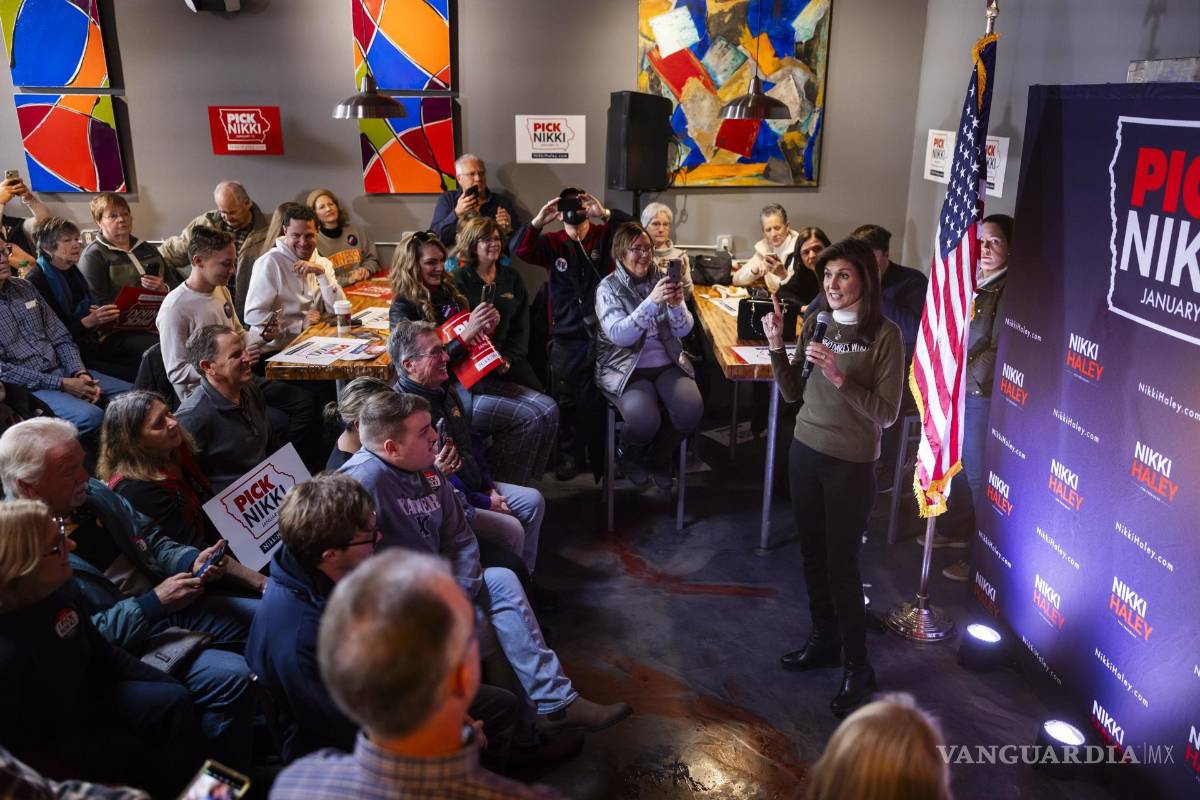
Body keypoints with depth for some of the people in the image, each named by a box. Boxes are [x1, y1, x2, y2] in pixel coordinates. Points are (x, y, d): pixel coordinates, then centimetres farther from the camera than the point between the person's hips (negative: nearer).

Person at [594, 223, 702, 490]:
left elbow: (683, 330, 3)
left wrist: (676, 305, -19)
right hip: (625, 367, -4)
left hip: (667, 363, 4)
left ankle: (659, 456, 8)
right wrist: (652, 302, -29)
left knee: (691, 410, -24)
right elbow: (619, 335, -19)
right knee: (645, 421, -30)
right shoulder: (608, 288, -5)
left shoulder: (663, 278, 5)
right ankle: (630, 455, 9)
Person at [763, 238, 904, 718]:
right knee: (812, 554, 15)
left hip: (850, 464, -5)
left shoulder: (885, 334, -12)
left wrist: (839, 377, -26)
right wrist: (776, 347, -8)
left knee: (841, 563, 0)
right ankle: (823, 640, 34)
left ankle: (858, 668, 16)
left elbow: (886, 413, -15)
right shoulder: (817, 324, 3)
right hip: (805, 452, 5)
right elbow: (793, 393, 5)